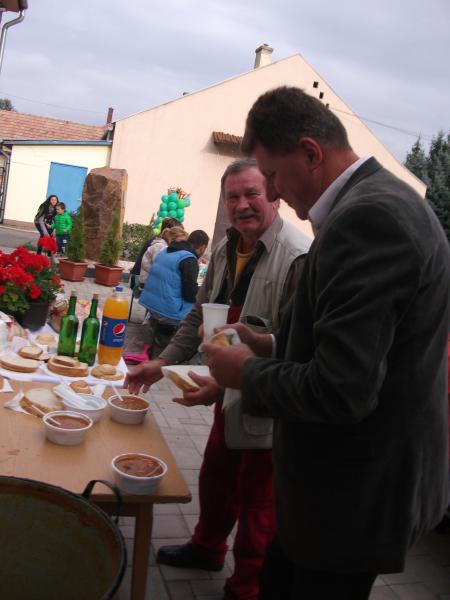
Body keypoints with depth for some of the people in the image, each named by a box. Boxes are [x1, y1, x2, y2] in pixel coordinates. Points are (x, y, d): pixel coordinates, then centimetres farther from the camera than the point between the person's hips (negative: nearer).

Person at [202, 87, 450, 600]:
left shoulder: (368, 216, -25)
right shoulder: (380, 202, 7)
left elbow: (341, 392, -30)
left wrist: (249, 373, -13)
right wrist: (276, 349, 6)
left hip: (357, 495, -9)